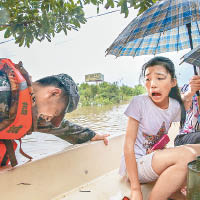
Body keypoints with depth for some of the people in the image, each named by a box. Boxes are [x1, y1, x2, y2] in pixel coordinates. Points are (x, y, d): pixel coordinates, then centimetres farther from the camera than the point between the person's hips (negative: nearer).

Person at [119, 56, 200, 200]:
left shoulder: (175, 106, 0)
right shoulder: (139, 102, -15)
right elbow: (128, 146, -16)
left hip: (157, 161, 6)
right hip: (135, 165, -6)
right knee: (186, 154, -27)